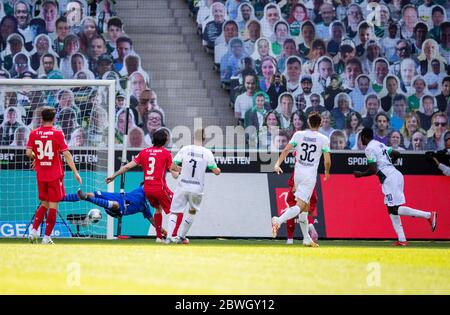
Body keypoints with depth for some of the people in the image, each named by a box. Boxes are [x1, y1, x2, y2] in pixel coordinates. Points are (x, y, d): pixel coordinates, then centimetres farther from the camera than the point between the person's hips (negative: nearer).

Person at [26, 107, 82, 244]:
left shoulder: (34, 133, 0)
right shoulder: (57, 133, -9)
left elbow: (29, 153, -3)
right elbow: (66, 154, -12)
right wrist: (75, 172, -10)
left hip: (41, 175, 4)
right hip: (55, 175, -4)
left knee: (44, 204, 19)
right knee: (53, 206, 2)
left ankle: (33, 231, 4)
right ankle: (46, 238, 0)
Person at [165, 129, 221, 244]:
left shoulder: (185, 149, -3)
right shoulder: (207, 153, -4)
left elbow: (172, 167, -2)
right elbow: (216, 172, -1)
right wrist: (218, 169, 22)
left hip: (182, 187, 0)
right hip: (197, 189, 0)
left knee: (175, 211, 5)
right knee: (192, 211, 23)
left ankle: (169, 237, -13)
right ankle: (181, 236, 23)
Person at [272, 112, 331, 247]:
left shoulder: (299, 135, 4)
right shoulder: (323, 139, -3)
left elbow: (286, 150, -5)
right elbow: (327, 161, -4)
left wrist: (278, 164, -9)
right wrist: (327, 172, 15)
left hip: (298, 174, 5)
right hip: (310, 176, -5)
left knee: (305, 206, 17)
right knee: (300, 206, -11)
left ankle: (306, 238, 19)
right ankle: (279, 220, -37)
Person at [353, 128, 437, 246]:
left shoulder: (369, 149, -8)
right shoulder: (380, 145, 19)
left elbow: (373, 170, -15)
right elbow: (396, 154, 26)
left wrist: (361, 174, 1)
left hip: (390, 179, -10)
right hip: (395, 174, 10)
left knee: (395, 209, -12)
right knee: (391, 209, 11)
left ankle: (428, 215, -19)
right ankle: (402, 240, 6)